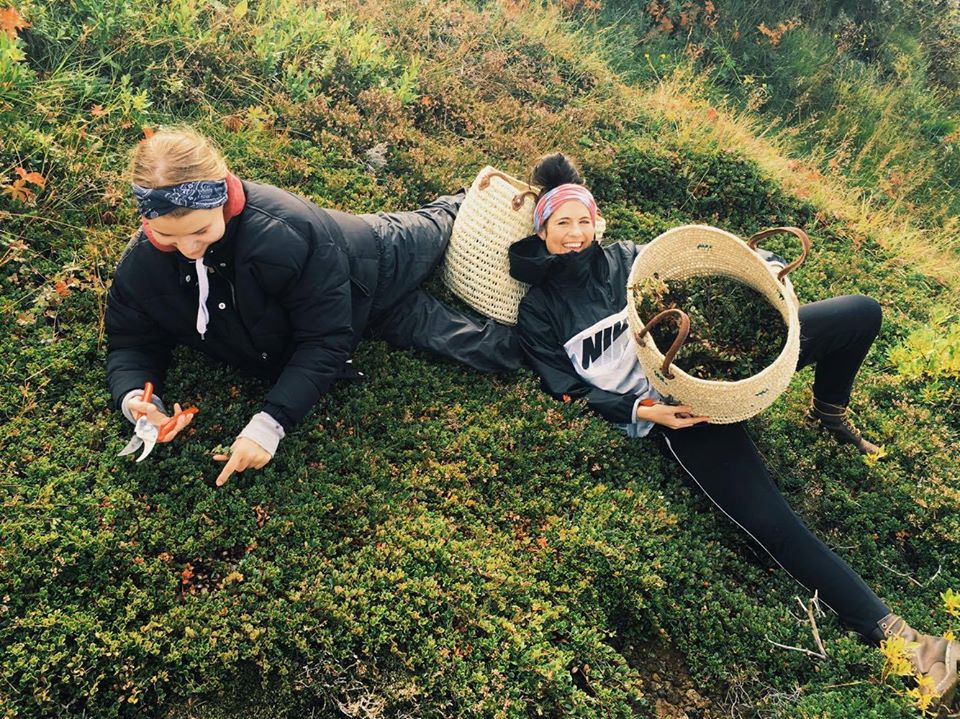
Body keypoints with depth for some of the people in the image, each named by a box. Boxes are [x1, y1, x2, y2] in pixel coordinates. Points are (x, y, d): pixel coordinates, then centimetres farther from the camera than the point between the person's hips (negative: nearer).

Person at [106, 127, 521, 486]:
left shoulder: (289, 228, -44)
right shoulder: (138, 269, -28)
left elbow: (326, 339, -37)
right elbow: (131, 344, -12)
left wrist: (271, 423, -46)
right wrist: (133, 396, -35)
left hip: (373, 272, -4)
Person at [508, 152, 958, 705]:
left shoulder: (625, 258, 15)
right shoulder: (539, 313, 6)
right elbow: (571, 391, 0)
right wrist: (644, 413, -14)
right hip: (675, 410, -4)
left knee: (861, 312, -7)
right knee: (772, 524, -19)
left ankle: (830, 413, 21)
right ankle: (891, 633, -7)